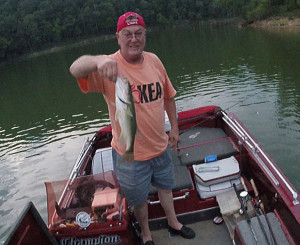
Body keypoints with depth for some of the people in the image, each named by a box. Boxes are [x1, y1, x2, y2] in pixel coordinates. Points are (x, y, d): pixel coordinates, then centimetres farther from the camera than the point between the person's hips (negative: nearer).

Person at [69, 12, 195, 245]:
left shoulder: (154, 60, -4)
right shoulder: (109, 65, -20)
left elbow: (168, 96, 8)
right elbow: (75, 69, -40)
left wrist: (175, 128, 12)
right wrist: (98, 61, -61)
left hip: (161, 146, 5)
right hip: (131, 154, -4)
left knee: (165, 186, 27)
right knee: (139, 198, 18)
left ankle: (173, 221, 55)